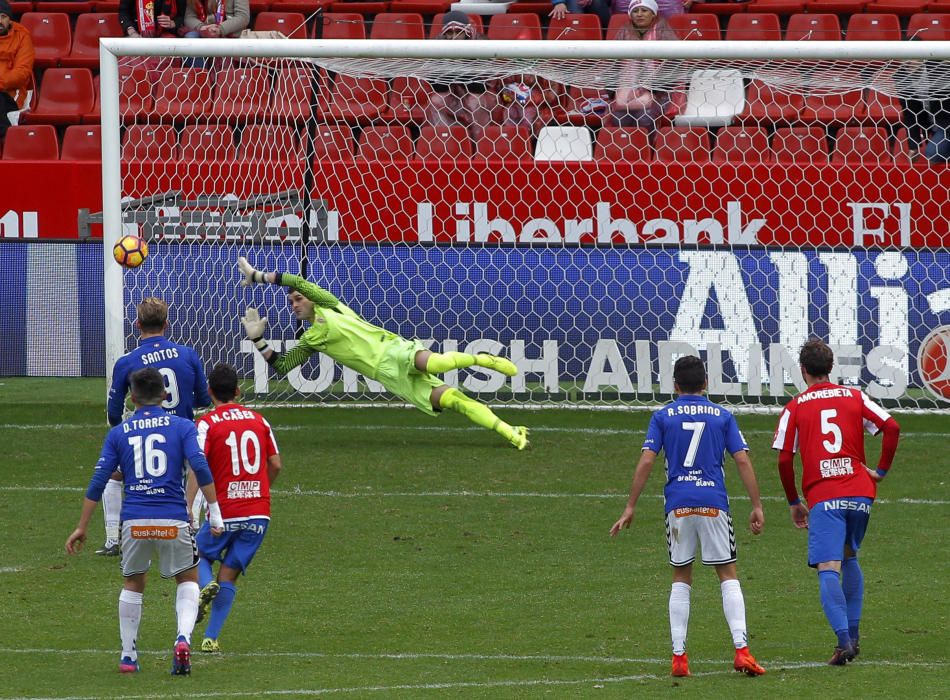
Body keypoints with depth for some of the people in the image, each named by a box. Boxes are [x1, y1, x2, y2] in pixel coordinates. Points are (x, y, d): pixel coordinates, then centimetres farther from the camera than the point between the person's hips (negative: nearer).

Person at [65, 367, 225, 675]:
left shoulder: (119, 433, 10)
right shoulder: (182, 426, 5)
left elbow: (98, 481, 6)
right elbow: (200, 467, -8)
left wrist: (82, 527, 10)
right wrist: (215, 513, -6)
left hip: (134, 522, 1)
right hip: (173, 521, -1)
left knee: (133, 584, 22)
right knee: (188, 579, 19)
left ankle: (128, 655, 20)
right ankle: (184, 637, -6)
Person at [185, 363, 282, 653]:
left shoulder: (207, 424, -5)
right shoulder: (259, 421, 9)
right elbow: (276, 465, 10)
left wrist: (188, 507, -18)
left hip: (225, 511, -3)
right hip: (259, 513, 3)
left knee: (199, 555, 21)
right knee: (229, 575, 10)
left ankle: (205, 586, -11)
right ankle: (211, 638, 3)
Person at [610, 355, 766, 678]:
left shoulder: (662, 416, 7)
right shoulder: (722, 416, 8)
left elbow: (646, 462, -1)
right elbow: (743, 461, 1)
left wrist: (630, 507, 3)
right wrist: (757, 506, 4)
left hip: (678, 504, 1)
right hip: (714, 503, -1)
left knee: (681, 579, 11)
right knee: (728, 576, 5)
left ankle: (678, 656, 4)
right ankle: (741, 649, -9)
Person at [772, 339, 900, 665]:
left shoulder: (795, 408, 4)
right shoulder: (854, 397, 10)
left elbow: (784, 460, 1)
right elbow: (892, 427, -1)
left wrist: (794, 502, 13)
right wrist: (881, 471, 10)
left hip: (823, 498, -4)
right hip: (859, 492, 4)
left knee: (828, 569, -10)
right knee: (849, 558, 25)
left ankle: (844, 640, -28)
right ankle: (853, 635, 20)